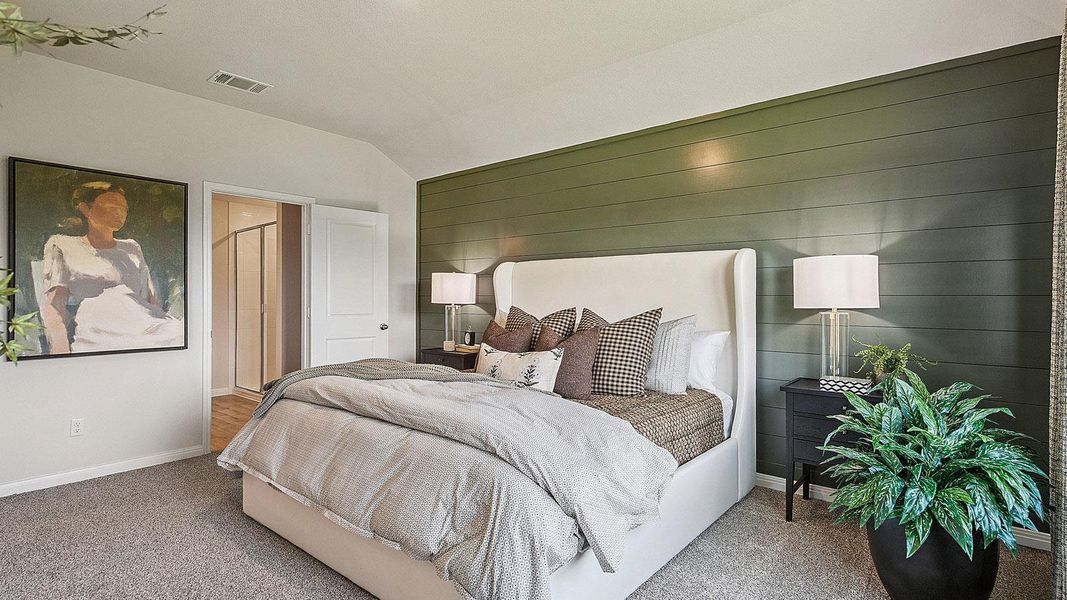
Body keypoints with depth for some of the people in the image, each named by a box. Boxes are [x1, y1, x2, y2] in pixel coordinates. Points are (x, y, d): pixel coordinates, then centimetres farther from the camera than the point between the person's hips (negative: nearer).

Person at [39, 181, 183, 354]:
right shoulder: (62, 245, 20)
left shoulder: (132, 248, 30)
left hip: (149, 324, 3)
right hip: (100, 330, -3)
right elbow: (54, 304, 7)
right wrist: (60, 347, -12)